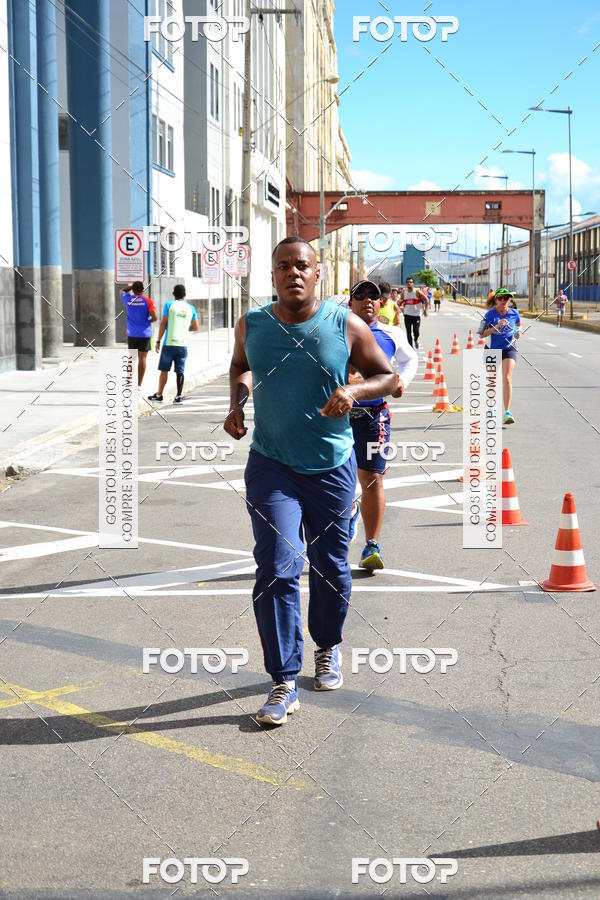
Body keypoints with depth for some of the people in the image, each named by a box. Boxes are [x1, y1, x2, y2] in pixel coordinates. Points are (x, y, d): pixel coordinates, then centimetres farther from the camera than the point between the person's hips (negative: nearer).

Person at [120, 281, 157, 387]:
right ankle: (139, 385, -1)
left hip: (132, 334, 2)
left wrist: (133, 286, 18)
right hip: (145, 334, -2)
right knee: (142, 358, 1)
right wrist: (149, 321, 8)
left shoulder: (128, 299, 0)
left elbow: (123, 291, 23)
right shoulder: (147, 301, -6)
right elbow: (155, 317, -11)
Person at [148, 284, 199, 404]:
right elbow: (196, 327, 12)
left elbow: (163, 323, -4)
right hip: (183, 344, 2)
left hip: (169, 343, -2)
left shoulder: (169, 305, 0)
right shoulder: (190, 308, 9)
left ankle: (159, 395, 11)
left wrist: (158, 341, 0)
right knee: (180, 371, 4)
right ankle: (179, 396, -2)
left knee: (164, 370, 6)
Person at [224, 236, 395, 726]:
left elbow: (388, 376, 3)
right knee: (277, 568, -11)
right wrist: (238, 401, 1)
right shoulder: (252, 324, -1)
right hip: (271, 465, 0)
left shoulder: (346, 326, -7)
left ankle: (328, 647, 41)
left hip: (332, 466, 0)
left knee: (330, 566, 12)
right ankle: (284, 684, -6)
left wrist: (353, 390, -17)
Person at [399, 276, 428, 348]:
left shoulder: (417, 292, -7)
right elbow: (400, 302, 17)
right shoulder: (404, 293, 4)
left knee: (416, 332, -9)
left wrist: (425, 310, -5)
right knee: (408, 333, 1)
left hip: (416, 315, -3)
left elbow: (426, 299, -2)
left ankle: (416, 340, 24)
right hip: (407, 315, 3)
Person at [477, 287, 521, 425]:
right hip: (494, 350, 0)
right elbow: (482, 334, -11)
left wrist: (518, 332, -1)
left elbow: (519, 325, 21)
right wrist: (496, 327, -22)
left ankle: (507, 412, -19)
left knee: (507, 379, -18)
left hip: (509, 349, 0)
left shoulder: (514, 313, -2)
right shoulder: (490, 314, -9)